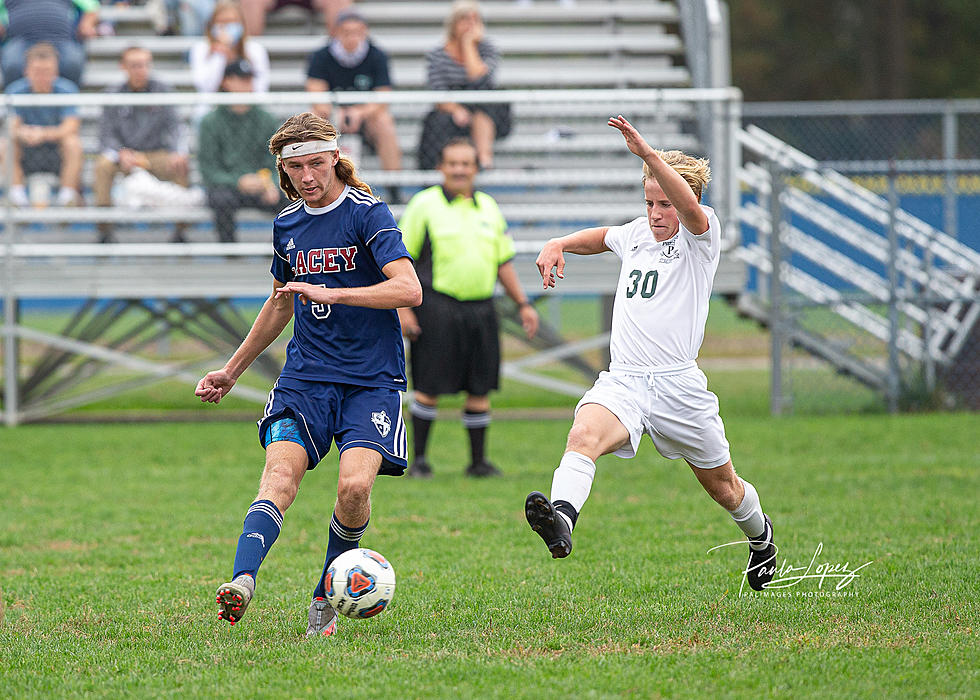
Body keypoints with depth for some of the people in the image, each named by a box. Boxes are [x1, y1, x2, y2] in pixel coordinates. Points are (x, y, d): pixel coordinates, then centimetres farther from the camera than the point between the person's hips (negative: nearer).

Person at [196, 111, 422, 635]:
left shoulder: (367, 213, -6)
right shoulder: (287, 225, 13)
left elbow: (409, 288, -19)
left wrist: (330, 293, -25)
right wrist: (232, 370, 34)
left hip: (371, 379, -4)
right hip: (305, 375, 4)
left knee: (354, 484, -22)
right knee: (281, 473, -21)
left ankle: (325, 598, 0)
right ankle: (241, 582, -39)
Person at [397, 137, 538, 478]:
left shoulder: (488, 207, 15)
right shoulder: (424, 205, -1)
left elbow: (503, 261, 21)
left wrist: (523, 303, 15)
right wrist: (402, 307, -11)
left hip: (481, 309, 4)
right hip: (437, 307, -4)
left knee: (480, 389, 5)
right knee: (429, 387, -4)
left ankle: (478, 460, 13)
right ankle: (419, 459, 6)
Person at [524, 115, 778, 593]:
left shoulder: (700, 238, -2)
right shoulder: (639, 234, 15)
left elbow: (690, 206, -27)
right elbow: (602, 237, 40)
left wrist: (648, 154, -39)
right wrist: (559, 245, 20)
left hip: (679, 385, -3)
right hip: (622, 382, 3)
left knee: (722, 486, 16)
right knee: (583, 434, -32)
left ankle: (760, 537, 49)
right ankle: (561, 520, -56)